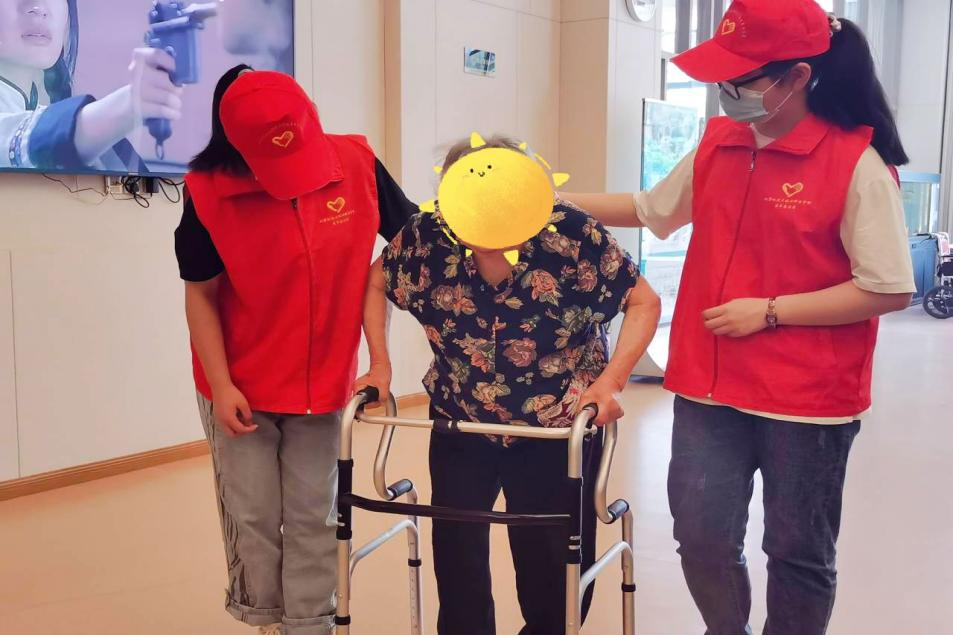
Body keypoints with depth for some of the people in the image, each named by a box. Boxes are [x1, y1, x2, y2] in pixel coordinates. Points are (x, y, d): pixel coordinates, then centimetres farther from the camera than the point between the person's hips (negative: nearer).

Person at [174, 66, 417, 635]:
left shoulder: (356, 163, -12)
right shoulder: (210, 192, -15)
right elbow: (200, 294, -7)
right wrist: (221, 386, -12)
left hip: (323, 379, 1)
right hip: (241, 384, -1)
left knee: (314, 515, 11)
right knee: (253, 517, 10)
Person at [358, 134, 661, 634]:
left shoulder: (573, 234, -23)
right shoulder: (426, 237, -17)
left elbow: (644, 302, -12)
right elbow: (375, 284, 3)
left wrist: (611, 380, -22)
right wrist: (380, 365, -6)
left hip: (559, 430, -1)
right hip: (461, 426, 2)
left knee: (555, 566, 8)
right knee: (457, 558, 7)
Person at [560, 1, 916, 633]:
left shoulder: (856, 162, -13)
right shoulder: (717, 144, 4)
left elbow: (890, 290, -13)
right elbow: (650, 208, 18)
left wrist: (769, 311, -17)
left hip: (808, 398, -4)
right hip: (710, 388, 5)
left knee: (797, 551, 12)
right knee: (702, 539, 9)